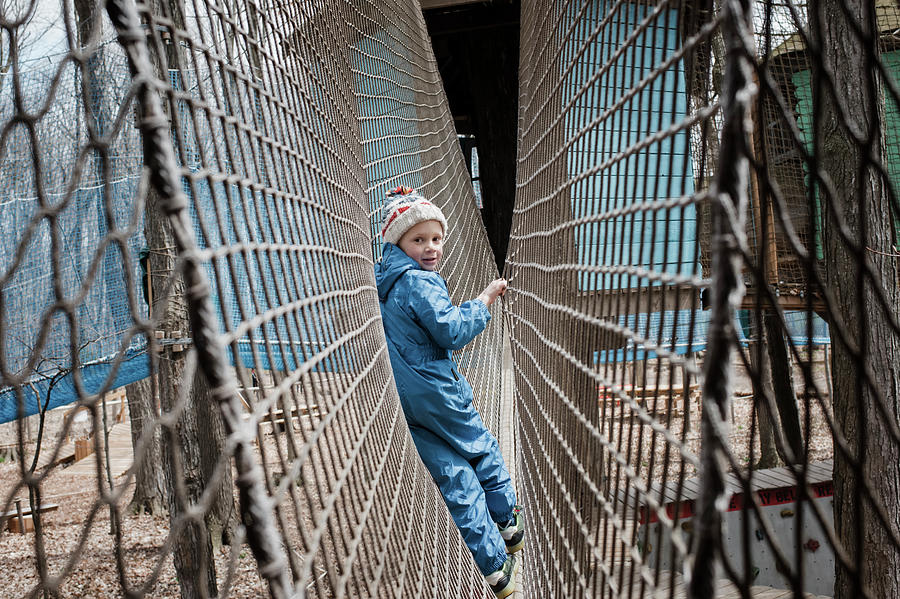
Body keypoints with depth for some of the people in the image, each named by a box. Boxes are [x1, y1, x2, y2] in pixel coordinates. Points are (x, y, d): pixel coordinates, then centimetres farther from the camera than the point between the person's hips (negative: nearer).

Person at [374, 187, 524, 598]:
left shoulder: (382, 281, 11)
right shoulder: (419, 282, -17)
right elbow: (452, 332, -20)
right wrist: (485, 300, -10)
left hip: (405, 405, 8)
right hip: (436, 396, -7)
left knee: (454, 479, 9)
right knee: (484, 455, 16)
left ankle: (493, 564, 15)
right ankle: (509, 529, 32)